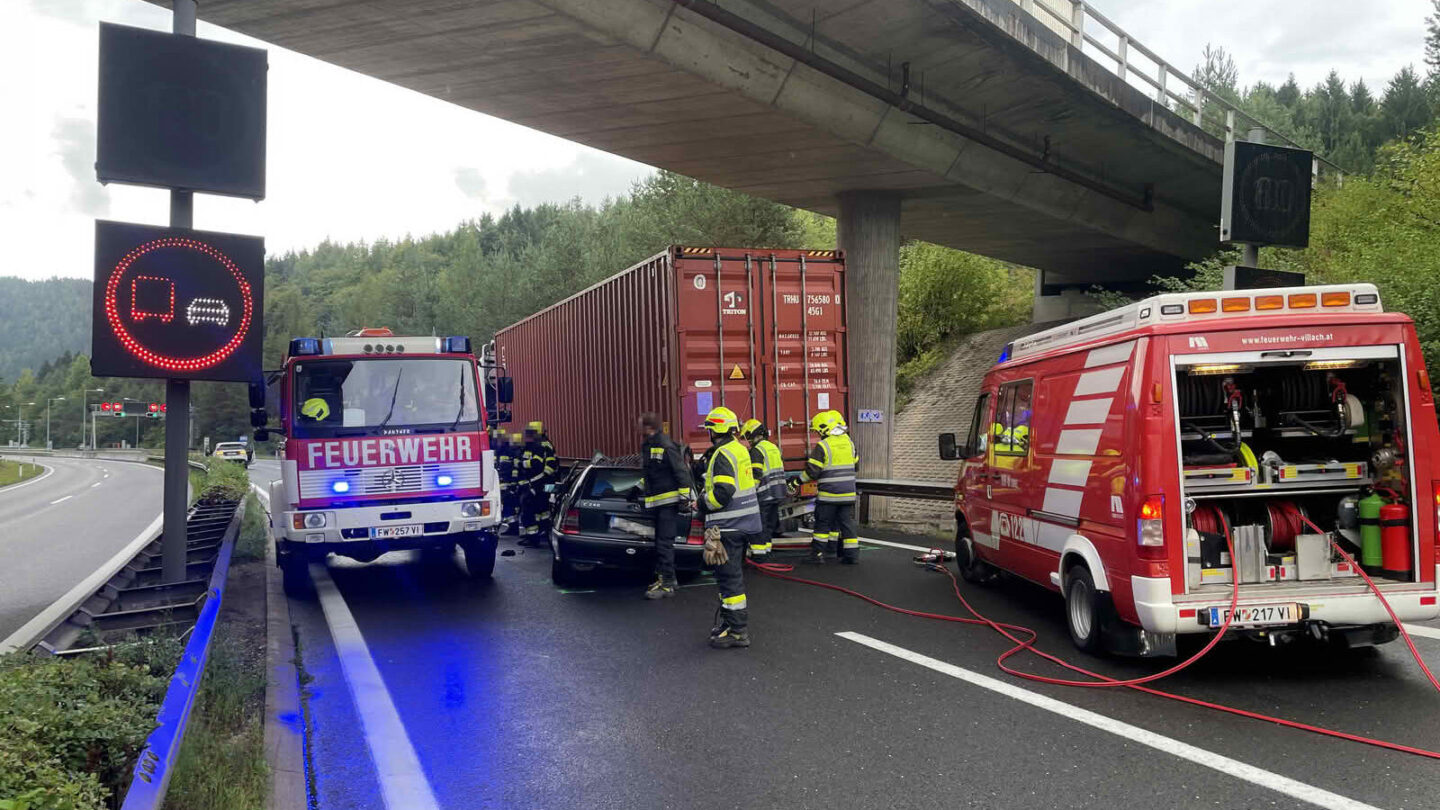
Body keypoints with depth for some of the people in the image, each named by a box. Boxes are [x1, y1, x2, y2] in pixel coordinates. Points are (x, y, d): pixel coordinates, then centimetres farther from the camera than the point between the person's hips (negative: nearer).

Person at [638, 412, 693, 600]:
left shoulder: (666, 445, -16)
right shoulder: (646, 446, 13)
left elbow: (682, 471, -16)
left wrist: (684, 496, -17)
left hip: (668, 501, -9)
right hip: (655, 501, 9)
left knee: (664, 543, -8)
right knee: (661, 542, 15)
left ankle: (667, 584, -3)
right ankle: (665, 576, 25)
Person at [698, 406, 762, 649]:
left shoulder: (723, 455, -17)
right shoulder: (740, 450, 13)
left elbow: (722, 493, -25)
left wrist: (702, 502, -9)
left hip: (728, 526, -10)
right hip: (745, 524, 10)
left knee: (729, 577, -5)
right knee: (733, 575, 19)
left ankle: (737, 631, -2)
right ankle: (730, 620, 29)